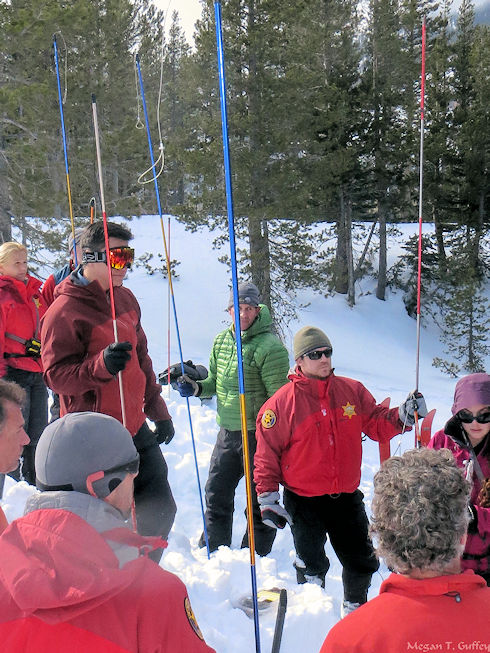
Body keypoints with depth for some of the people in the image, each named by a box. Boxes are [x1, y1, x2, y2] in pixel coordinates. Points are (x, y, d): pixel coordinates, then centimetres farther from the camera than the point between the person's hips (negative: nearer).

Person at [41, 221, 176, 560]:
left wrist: (158, 410, 19)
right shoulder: (64, 311, -14)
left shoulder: (125, 298, 10)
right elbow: (56, 374, -17)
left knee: (160, 511, 15)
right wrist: (101, 364, -34)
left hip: (135, 429, 8)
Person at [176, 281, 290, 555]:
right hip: (227, 432, 7)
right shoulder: (221, 341, 6)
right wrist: (196, 387, -3)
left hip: (258, 434, -6)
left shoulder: (270, 346, -16)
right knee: (216, 494, 17)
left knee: (258, 501, 8)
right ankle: (213, 550, 37)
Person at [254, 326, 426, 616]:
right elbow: (267, 453, -7)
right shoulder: (282, 402, -11)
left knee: (362, 561, 18)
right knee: (311, 567, 7)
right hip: (303, 502, -4)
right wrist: (267, 498, -9)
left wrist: (402, 415, -15)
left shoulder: (352, 391, -1)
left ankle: (355, 608, 45)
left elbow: (377, 424, 5)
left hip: (347, 497, 4)